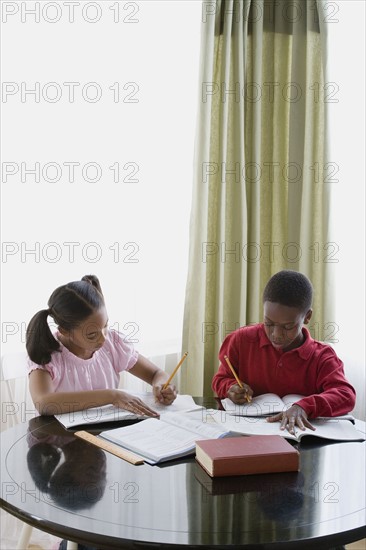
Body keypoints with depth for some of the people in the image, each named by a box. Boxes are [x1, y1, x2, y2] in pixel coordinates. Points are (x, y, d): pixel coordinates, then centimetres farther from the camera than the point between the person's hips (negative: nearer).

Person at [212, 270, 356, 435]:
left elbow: (346, 395, -17)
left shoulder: (321, 357, -3)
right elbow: (221, 379, 15)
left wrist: (304, 407, -34)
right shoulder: (243, 340, 2)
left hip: (298, 437, -2)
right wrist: (231, 388, -10)